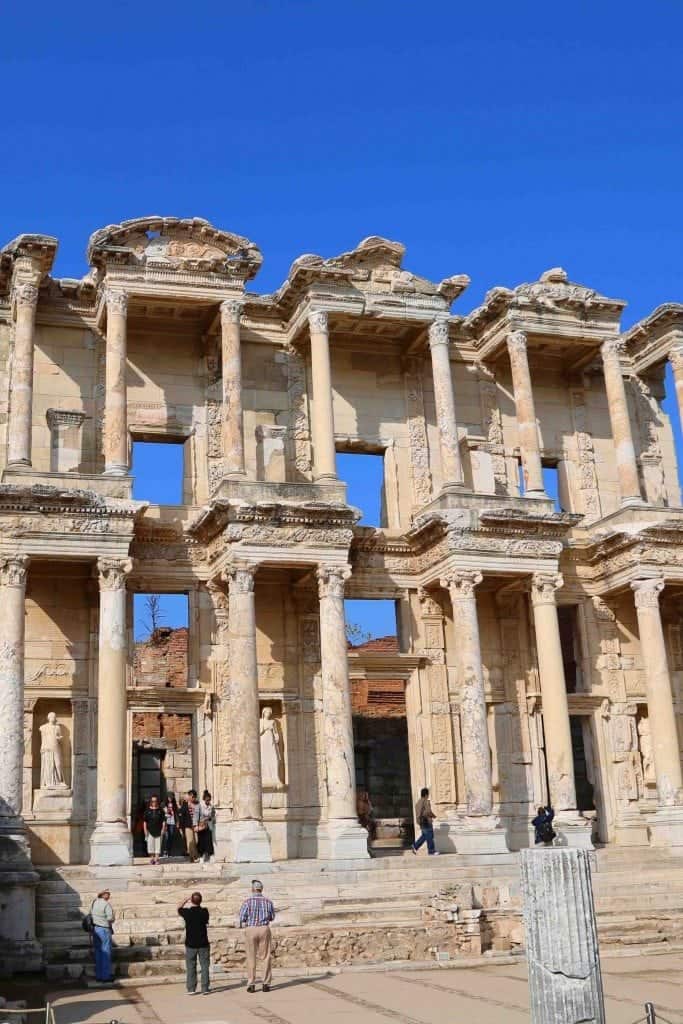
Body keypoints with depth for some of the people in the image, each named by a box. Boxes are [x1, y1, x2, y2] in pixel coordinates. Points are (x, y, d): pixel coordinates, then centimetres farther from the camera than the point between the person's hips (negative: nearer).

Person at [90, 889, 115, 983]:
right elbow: (110, 918, -20)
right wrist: (111, 921, 0)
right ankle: (106, 976, 4)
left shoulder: (94, 902, 4)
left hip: (95, 928, 7)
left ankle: (98, 975, 17)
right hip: (104, 929, -7)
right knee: (106, 953, 1)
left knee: (98, 952, 13)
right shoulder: (106, 904, -18)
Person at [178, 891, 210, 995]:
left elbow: (179, 909, 12)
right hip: (203, 943, 0)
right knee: (204, 966, 6)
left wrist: (185, 900, 24)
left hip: (190, 944, 0)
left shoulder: (187, 912, -11)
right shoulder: (204, 911, -10)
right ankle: (205, 988, 4)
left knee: (191, 967, 10)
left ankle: (191, 988, 11)